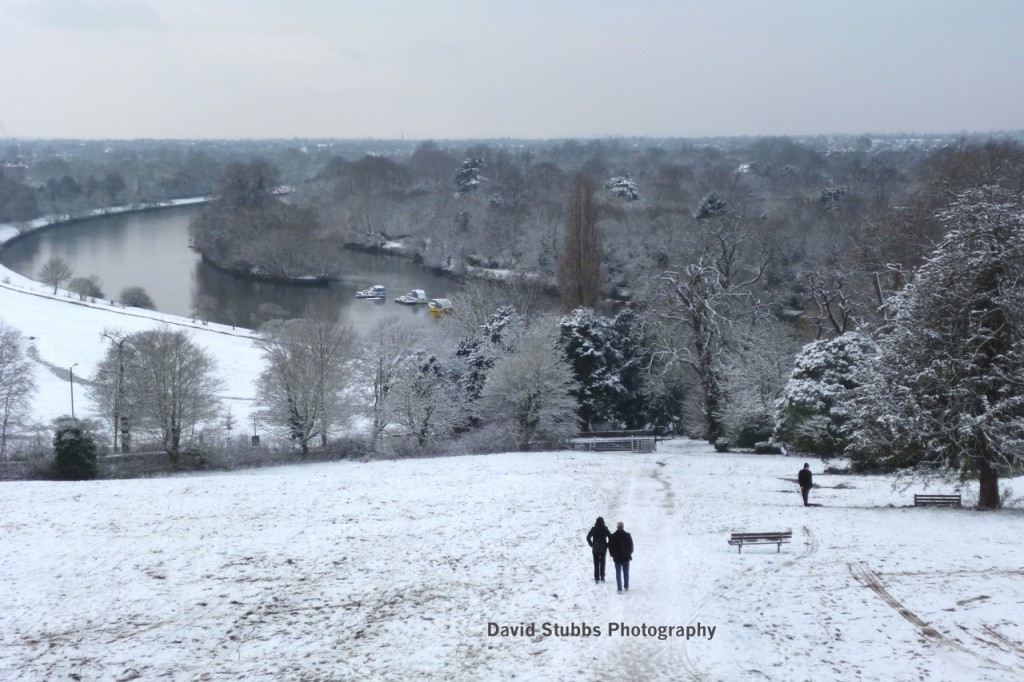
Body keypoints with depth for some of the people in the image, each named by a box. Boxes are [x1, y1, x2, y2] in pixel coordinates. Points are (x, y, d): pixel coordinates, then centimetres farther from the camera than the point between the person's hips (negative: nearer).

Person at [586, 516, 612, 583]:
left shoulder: (593, 529, -5)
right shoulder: (605, 529, -6)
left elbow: (588, 537, -5)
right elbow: (610, 537, -9)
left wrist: (591, 545, 3)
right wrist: (607, 545, 1)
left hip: (595, 548, 0)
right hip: (603, 548, 0)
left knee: (596, 563, 6)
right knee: (602, 562, 10)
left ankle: (596, 578, 1)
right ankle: (602, 578, 6)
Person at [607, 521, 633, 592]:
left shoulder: (613, 536, -7)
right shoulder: (628, 535, -5)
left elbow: (610, 546, -2)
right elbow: (631, 546, 2)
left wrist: (612, 554, 13)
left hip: (617, 558, -1)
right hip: (626, 557, 1)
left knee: (618, 573, 2)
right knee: (626, 573, 13)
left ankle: (619, 588, -2)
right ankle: (626, 587, 19)